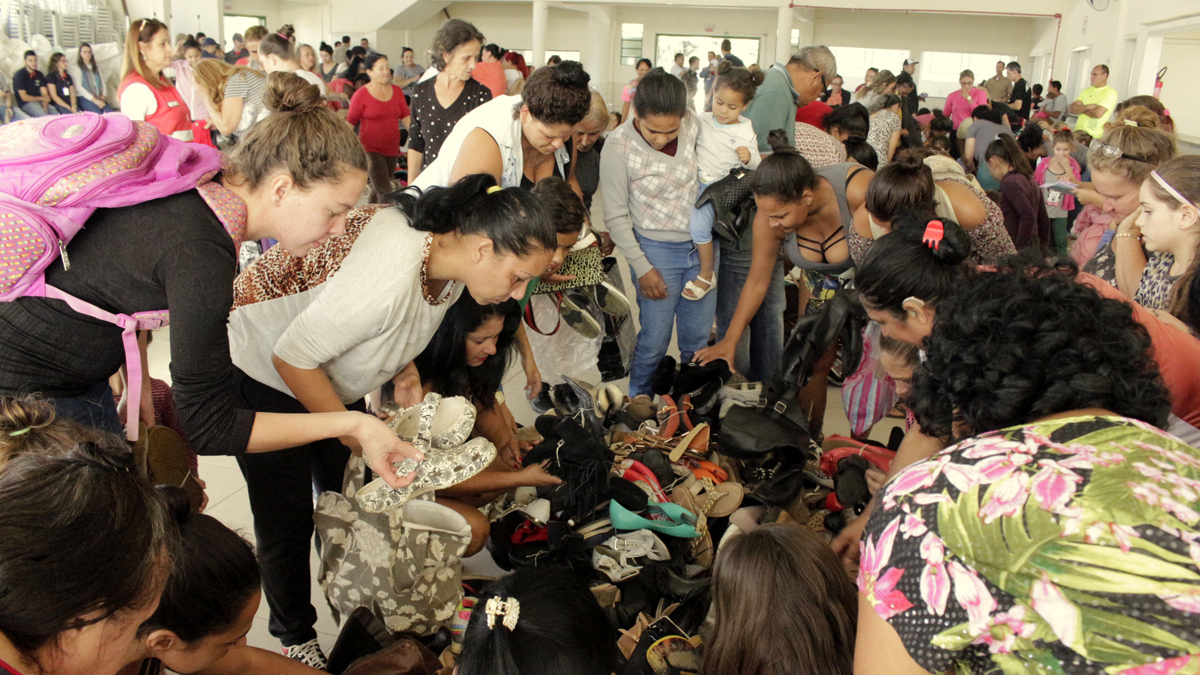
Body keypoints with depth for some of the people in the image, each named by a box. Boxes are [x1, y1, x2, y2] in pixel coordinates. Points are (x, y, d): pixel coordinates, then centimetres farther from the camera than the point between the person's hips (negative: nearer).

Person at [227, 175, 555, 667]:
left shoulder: (448, 256, -13)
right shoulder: (389, 276, -41)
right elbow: (293, 358, -30)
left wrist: (405, 369, -9)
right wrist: (357, 434, -20)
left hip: (325, 373, 7)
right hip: (262, 370, -7)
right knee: (287, 520, 3)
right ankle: (296, 640, 26)